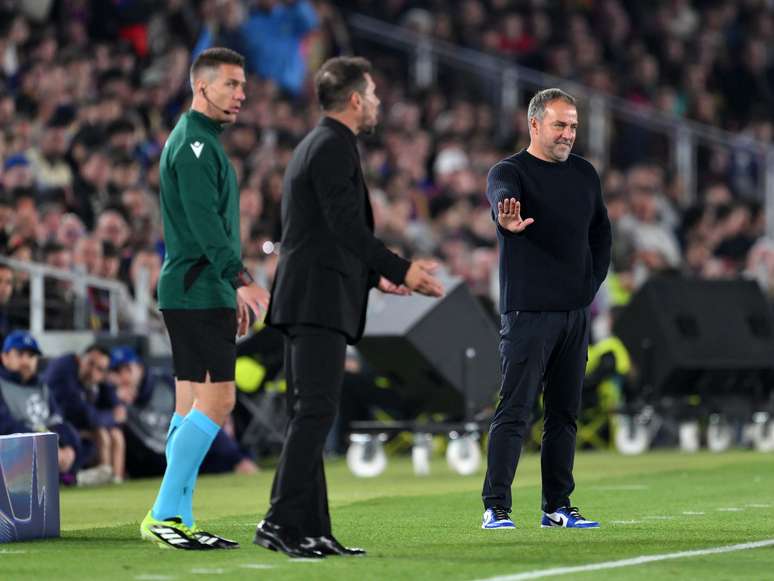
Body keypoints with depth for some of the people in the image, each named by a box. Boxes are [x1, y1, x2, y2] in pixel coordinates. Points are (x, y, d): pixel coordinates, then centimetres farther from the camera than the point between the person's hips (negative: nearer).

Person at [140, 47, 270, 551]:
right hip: (197, 294, -10)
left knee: (193, 405, 8)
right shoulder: (193, 143, -12)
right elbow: (204, 223, -22)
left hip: (204, 293, 10)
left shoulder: (205, 143, 21)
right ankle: (164, 515, -13)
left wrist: (232, 290, 26)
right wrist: (242, 281, -28)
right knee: (217, 400, -13)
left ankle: (179, 522, 8)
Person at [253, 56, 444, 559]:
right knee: (315, 411, -13)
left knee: (311, 414, 8)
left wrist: (376, 276, 26)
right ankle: (282, 522, -17)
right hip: (320, 299, -11)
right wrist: (401, 270, -15)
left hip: (307, 300, 11)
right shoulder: (334, 147, -10)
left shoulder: (315, 145, 22)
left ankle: (312, 530, 9)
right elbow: (347, 226, -18)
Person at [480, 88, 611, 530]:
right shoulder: (510, 171, -7)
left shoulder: (584, 174, 12)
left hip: (576, 312, 6)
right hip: (527, 311, -6)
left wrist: (593, 284, 11)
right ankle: (496, 507, -10)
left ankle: (558, 507, 17)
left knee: (565, 412, 10)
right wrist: (507, 222, -54)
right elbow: (503, 196, -31)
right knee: (515, 411, -10)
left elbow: (601, 232, 23)